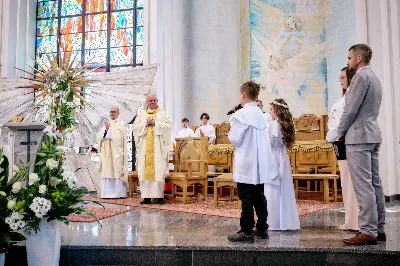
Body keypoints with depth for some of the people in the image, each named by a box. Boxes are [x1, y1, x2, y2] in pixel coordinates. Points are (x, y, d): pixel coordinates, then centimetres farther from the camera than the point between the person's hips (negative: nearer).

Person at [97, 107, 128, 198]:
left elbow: (119, 135, -10)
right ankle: (107, 192, 3)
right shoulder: (106, 124, 21)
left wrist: (109, 129, -9)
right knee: (107, 171, 1)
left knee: (117, 170, -9)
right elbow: (99, 136, 11)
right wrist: (105, 130, -8)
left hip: (117, 152, -5)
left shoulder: (122, 123, 5)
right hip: (107, 152, 5)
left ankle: (119, 192, -7)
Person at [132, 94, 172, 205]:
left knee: (158, 170, -6)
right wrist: (145, 124, -6)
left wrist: (155, 123, -11)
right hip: (145, 147, 2)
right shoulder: (141, 114, 16)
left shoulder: (162, 113, 10)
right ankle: (146, 196, 3)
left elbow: (169, 125, -2)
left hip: (158, 147, -2)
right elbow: (134, 127, 8)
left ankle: (159, 196, -4)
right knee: (145, 170, -1)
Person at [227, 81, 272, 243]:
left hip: (246, 165, -7)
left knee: (246, 199, -1)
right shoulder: (261, 114, 8)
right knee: (259, 197, 14)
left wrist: (230, 133, 6)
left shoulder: (241, 114, -14)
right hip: (260, 164, 7)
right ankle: (262, 229, 23)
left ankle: (246, 232, 6)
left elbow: (234, 139, -13)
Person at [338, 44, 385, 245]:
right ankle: (379, 229, 17)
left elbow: (351, 108, -15)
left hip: (358, 137, -10)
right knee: (374, 183, 10)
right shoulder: (374, 78, 20)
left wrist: (341, 132, -2)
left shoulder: (361, 76, -10)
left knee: (363, 185, -9)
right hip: (372, 135, 10)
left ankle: (368, 232, -6)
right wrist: (346, 131, 16)